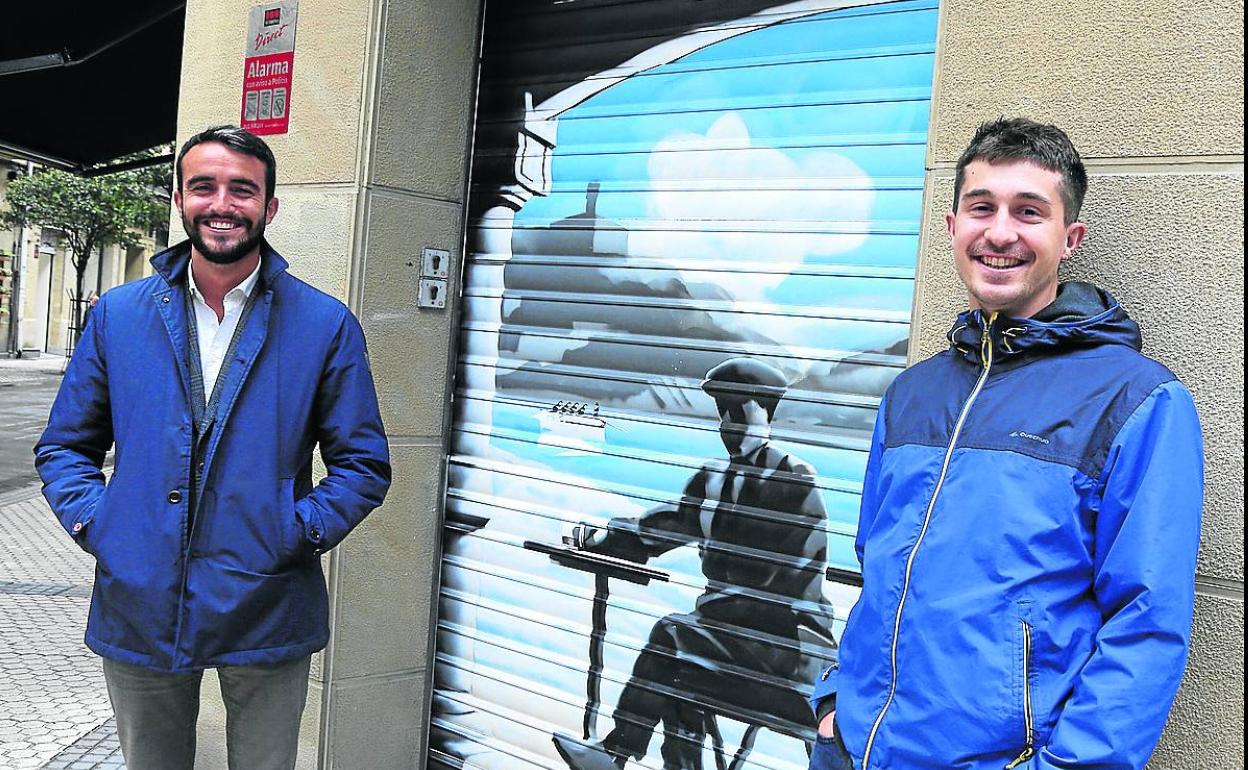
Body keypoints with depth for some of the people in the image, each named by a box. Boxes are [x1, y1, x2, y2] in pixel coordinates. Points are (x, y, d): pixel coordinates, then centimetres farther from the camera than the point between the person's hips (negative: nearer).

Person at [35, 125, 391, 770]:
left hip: (265, 615, -2)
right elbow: (65, 446, 12)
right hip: (137, 610, 2)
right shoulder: (118, 314, 4)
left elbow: (363, 463, -1)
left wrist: (299, 532, -13)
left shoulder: (326, 325, -4)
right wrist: (91, 522, -4)